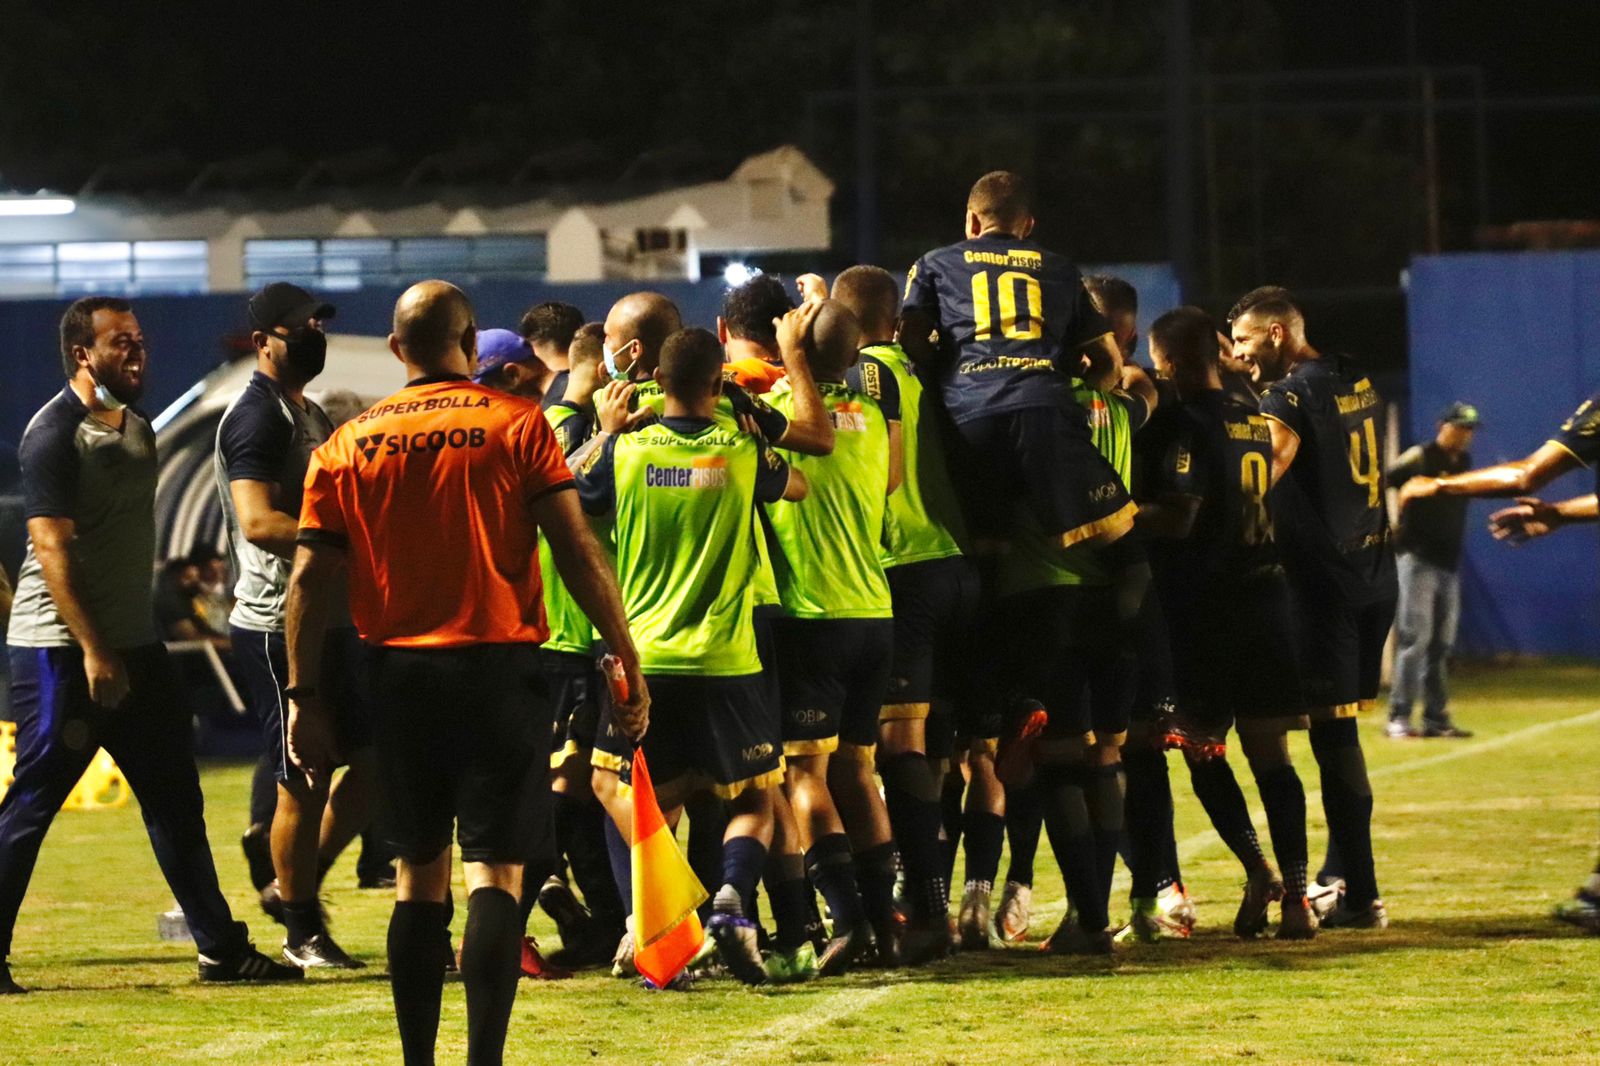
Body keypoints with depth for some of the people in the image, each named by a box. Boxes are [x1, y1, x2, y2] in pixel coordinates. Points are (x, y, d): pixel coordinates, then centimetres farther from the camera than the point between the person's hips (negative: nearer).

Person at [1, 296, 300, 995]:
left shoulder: (137, 427, 13)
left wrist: (128, 647, 18)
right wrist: (92, 650, -22)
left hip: (133, 646, 9)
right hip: (61, 650, -9)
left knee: (175, 799, 9)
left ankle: (220, 948, 14)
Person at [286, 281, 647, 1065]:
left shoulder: (346, 446, 7)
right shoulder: (516, 425, -2)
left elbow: (310, 579, 3)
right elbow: (575, 549, -7)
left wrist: (304, 697, 7)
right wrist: (626, 658, -3)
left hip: (398, 671, 3)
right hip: (497, 668, -3)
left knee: (419, 873, 13)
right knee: (494, 868, -5)